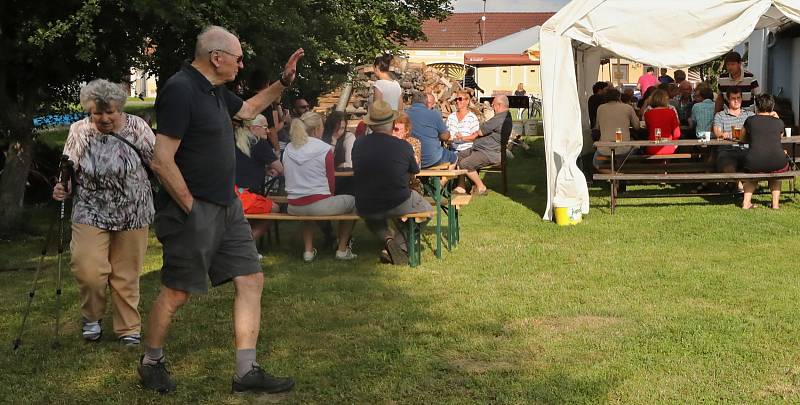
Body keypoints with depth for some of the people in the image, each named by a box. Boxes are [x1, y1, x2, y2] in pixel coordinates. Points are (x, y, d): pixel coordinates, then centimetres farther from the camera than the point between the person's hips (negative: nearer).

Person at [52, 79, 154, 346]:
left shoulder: (136, 127, -6)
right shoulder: (79, 131, -2)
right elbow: (69, 171, 8)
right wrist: (63, 189, -11)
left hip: (132, 214, 0)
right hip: (91, 213, 0)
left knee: (126, 274, 6)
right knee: (89, 271, -13)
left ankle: (128, 329, 22)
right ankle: (91, 317, 15)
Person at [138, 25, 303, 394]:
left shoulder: (215, 90, 10)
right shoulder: (180, 90, -19)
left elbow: (248, 109, 33)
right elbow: (162, 161, -23)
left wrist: (283, 82, 22)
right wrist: (191, 208, -16)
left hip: (228, 208, 9)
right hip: (195, 212, -9)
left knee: (251, 281, 6)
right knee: (177, 293, 4)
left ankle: (246, 372, 11)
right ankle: (151, 363, 25)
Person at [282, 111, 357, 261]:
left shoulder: (288, 149, 5)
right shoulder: (325, 149, -9)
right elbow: (331, 181, -4)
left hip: (294, 208, 5)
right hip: (320, 205, -5)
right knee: (352, 201, 22)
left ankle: (308, 250, 29)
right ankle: (342, 249, 22)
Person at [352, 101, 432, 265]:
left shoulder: (358, 144, -7)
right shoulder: (403, 146, -13)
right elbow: (415, 172, 6)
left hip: (365, 208, 3)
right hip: (399, 205, -3)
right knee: (426, 210, 27)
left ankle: (388, 238, 11)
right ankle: (400, 244, 6)